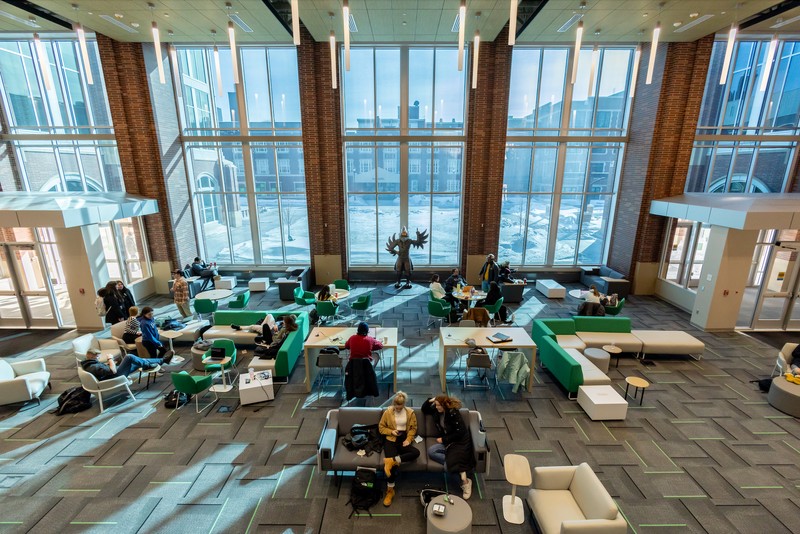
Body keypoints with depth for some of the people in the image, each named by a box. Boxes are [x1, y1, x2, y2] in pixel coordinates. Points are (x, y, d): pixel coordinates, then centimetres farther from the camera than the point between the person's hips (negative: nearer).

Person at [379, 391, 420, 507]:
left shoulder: (410, 412, 2)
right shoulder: (388, 412, -1)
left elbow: (413, 428, 8)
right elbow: (381, 427, 5)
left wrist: (408, 439, -8)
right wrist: (391, 431, -12)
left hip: (404, 439, 2)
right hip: (391, 439, -2)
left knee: (416, 453, -29)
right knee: (392, 465, -25)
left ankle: (392, 460, -31)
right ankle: (390, 491, -7)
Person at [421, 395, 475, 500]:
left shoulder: (453, 413, -20)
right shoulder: (437, 410, 1)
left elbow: (460, 433, -20)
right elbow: (424, 410, 17)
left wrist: (443, 439, -14)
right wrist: (429, 401, -4)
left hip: (459, 442, -8)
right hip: (446, 441, 8)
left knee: (449, 465, -27)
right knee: (431, 451, -18)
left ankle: (465, 481, -9)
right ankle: (452, 461, -17)